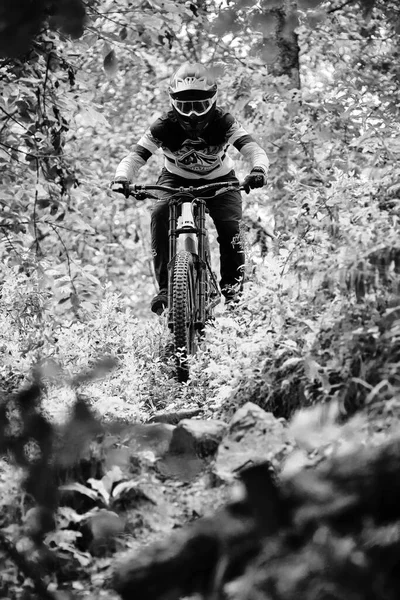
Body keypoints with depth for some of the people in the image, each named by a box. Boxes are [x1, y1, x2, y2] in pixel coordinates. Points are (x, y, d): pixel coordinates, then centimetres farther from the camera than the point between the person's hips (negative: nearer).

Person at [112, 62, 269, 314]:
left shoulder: (223, 123, -25)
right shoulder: (164, 127, -24)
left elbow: (254, 149, -36)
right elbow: (135, 156, -28)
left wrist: (259, 169, -59)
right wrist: (122, 178, -51)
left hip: (220, 181, 0)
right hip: (177, 180, 1)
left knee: (230, 225, -25)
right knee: (160, 215, -27)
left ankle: (233, 289, -6)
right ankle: (165, 287, -20)